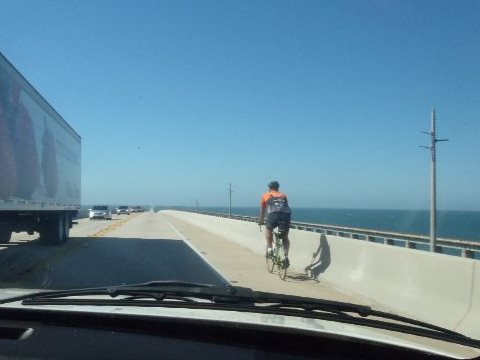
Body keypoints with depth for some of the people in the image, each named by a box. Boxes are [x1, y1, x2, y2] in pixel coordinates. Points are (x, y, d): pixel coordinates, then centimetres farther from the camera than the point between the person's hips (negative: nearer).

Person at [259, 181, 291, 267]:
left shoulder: (266, 195, 25)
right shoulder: (283, 196, 31)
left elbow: (262, 210, 34)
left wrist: (261, 221, 49)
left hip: (274, 214, -2)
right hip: (286, 215, 2)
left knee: (268, 229, 29)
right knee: (285, 237, 22)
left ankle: (269, 248, 18)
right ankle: (286, 256, 10)